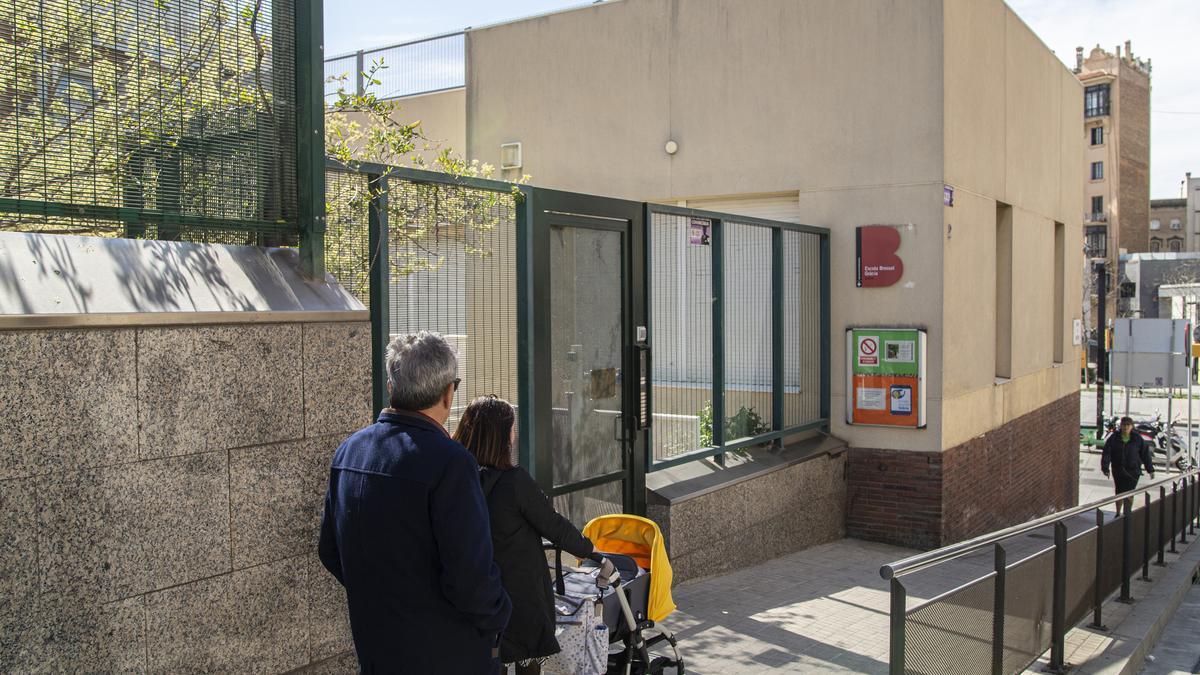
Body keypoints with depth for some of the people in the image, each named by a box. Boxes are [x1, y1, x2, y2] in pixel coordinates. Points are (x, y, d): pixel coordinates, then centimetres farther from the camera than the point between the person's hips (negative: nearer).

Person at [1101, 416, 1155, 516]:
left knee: (1129, 493, -5)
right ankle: (1118, 514, 28)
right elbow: (1106, 453, -8)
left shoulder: (1137, 438, -3)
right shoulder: (1114, 438, -5)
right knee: (1119, 492, 12)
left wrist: (1150, 470, 4)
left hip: (1133, 471, -1)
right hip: (1118, 470, 1)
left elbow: (1145, 454, 3)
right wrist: (1105, 468, -16)